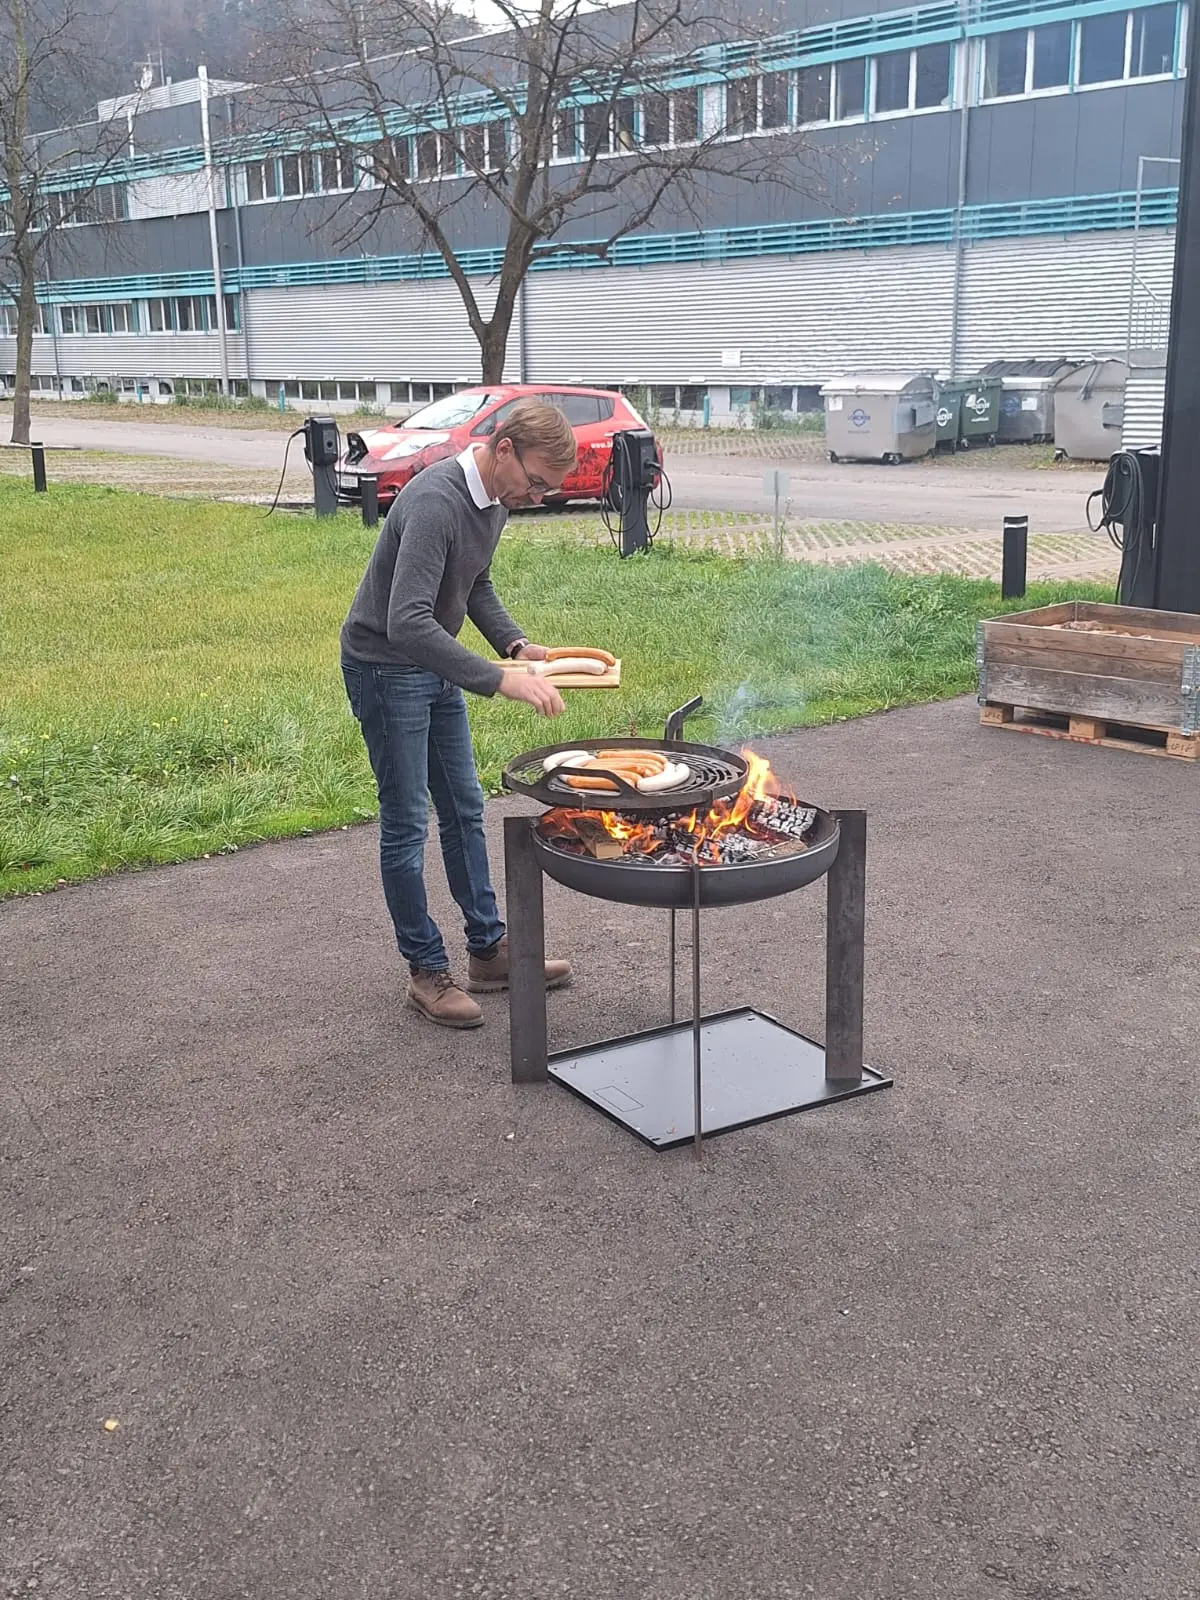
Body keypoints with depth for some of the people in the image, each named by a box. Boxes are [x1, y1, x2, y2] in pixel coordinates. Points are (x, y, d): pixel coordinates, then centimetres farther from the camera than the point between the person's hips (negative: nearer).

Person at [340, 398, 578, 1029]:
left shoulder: (494, 498, 0)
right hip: (385, 667, -9)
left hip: (435, 668, 9)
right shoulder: (434, 503, -30)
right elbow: (407, 624, -38)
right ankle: (426, 971, 11)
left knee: (463, 810, 13)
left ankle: (488, 950, 24)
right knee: (406, 824, -1)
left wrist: (515, 643, -1)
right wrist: (499, 679, -41)